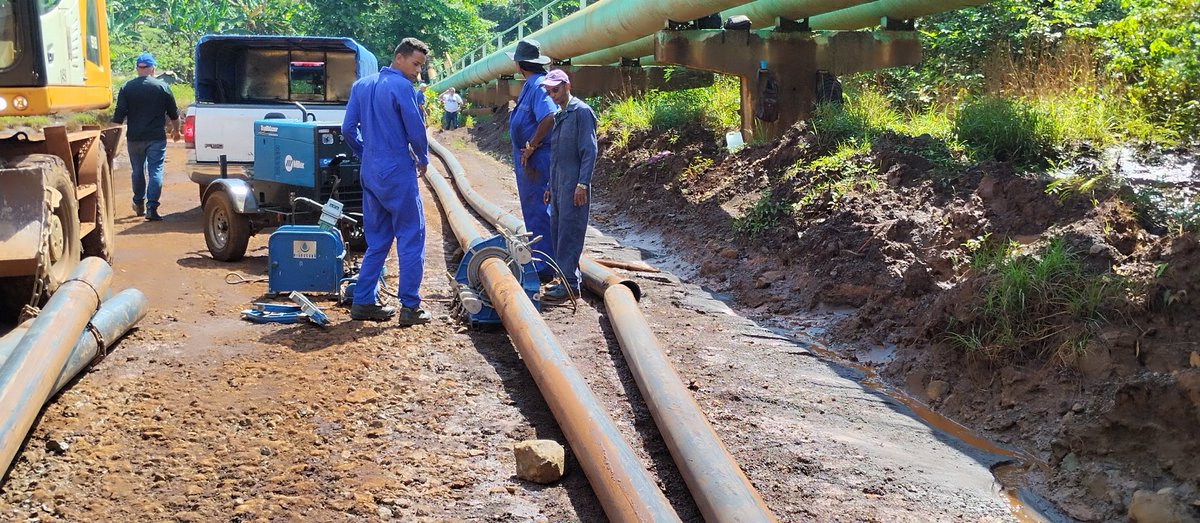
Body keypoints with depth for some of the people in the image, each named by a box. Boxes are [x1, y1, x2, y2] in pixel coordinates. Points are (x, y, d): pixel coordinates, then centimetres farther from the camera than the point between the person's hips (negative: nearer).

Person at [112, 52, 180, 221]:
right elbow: (173, 113, 5)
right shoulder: (162, 87, -2)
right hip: (156, 138, -2)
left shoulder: (127, 88, 1)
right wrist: (176, 130, 21)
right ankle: (151, 208, -11)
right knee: (155, 171, -3)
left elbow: (119, 114, -1)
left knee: (138, 171, 17)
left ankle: (139, 204, 29)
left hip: (134, 138, 2)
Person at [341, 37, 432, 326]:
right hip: (397, 173, -7)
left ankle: (363, 302, 14)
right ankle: (409, 307, -1)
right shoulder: (401, 87, -11)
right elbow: (416, 132, -12)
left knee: (377, 240, 14)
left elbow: (348, 129, 11)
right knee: (411, 238, -1)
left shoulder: (361, 85, 11)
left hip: (370, 173, 7)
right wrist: (422, 161, 6)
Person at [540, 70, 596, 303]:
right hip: (559, 185, 9)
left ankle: (570, 284, -8)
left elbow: (589, 151, -15)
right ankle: (567, 279, 18)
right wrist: (551, 187, 22)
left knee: (569, 234, -10)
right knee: (557, 231, 11)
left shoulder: (581, 112, -9)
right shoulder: (559, 116, 18)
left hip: (574, 186, -9)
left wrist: (583, 184, -20)